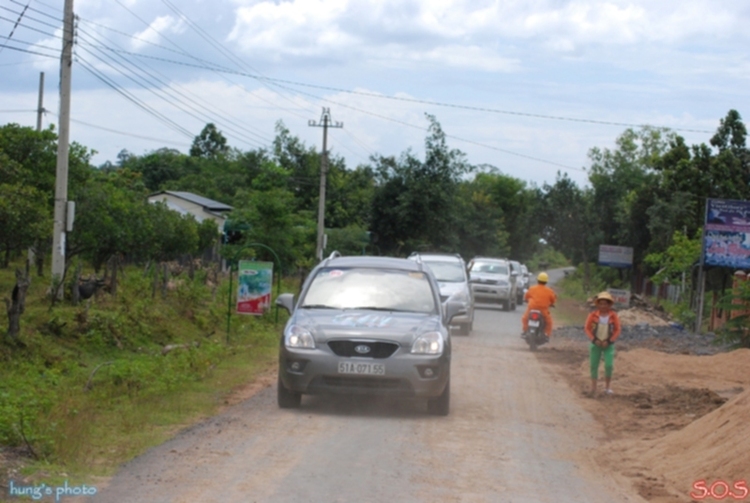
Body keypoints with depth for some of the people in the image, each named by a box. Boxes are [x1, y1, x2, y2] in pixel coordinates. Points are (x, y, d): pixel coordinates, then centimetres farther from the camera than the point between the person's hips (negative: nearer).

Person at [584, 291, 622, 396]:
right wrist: (594, 340, -12)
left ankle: (607, 386, 7)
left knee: (609, 365, -9)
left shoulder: (613, 316, -8)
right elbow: (587, 328, -2)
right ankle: (593, 387, 14)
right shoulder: (593, 315, -9)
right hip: (595, 343, 1)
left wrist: (609, 341, -11)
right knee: (594, 365, 4)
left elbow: (617, 330, -2)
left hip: (608, 344, -1)